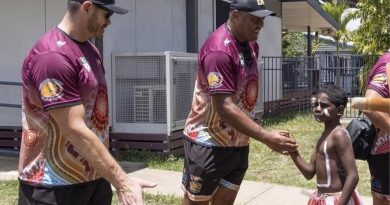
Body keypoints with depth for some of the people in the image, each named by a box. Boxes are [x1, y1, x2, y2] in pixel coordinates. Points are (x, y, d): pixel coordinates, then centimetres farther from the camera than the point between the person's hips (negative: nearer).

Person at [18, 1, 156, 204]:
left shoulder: (90, 50, 11)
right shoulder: (52, 56, -20)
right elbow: (75, 130, -24)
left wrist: (110, 177, 20)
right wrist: (121, 181, -24)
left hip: (95, 178, 8)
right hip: (53, 187, -8)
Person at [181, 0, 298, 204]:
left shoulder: (251, 45, 5)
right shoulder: (218, 50, -24)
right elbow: (225, 108, -29)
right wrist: (267, 137, -30)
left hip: (239, 143, 8)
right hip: (208, 143, -8)